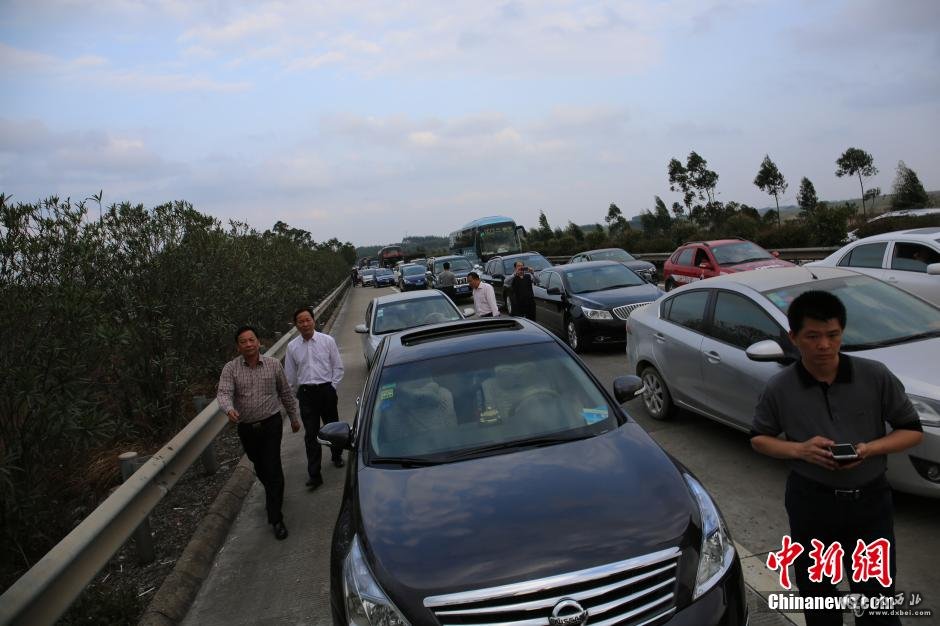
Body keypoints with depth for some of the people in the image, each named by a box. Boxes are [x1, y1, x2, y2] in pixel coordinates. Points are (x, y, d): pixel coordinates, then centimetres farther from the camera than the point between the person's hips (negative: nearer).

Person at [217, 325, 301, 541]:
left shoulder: (274, 364, -3)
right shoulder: (231, 369, -5)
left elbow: (286, 393, 6)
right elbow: (223, 393, -18)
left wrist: (293, 417, 12)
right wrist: (229, 409, -40)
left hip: (271, 424, -2)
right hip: (246, 428, 2)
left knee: (272, 468, -8)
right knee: (259, 467, 19)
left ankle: (276, 518, -1)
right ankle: (272, 494, 48)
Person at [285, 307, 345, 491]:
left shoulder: (327, 341, -3)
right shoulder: (292, 346, 1)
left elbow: (338, 367, 2)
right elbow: (290, 375, 10)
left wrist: (332, 387, -2)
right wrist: (298, 393, 10)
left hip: (326, 390, 0)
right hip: (306, 393, 1)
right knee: (311, 434, 2)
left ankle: (337, 456, 42)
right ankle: (314, 475, 7)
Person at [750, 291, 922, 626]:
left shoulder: (876, 376, -10)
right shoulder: (779, 388, -9)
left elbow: (913, 430, 0)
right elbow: (759, 438, 3)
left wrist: (870, 449, -18)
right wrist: (799, 450, -16)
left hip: (870, 499, 0)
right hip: (810, 501, 0)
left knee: (878, 594, 10)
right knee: (816, 593, 18)